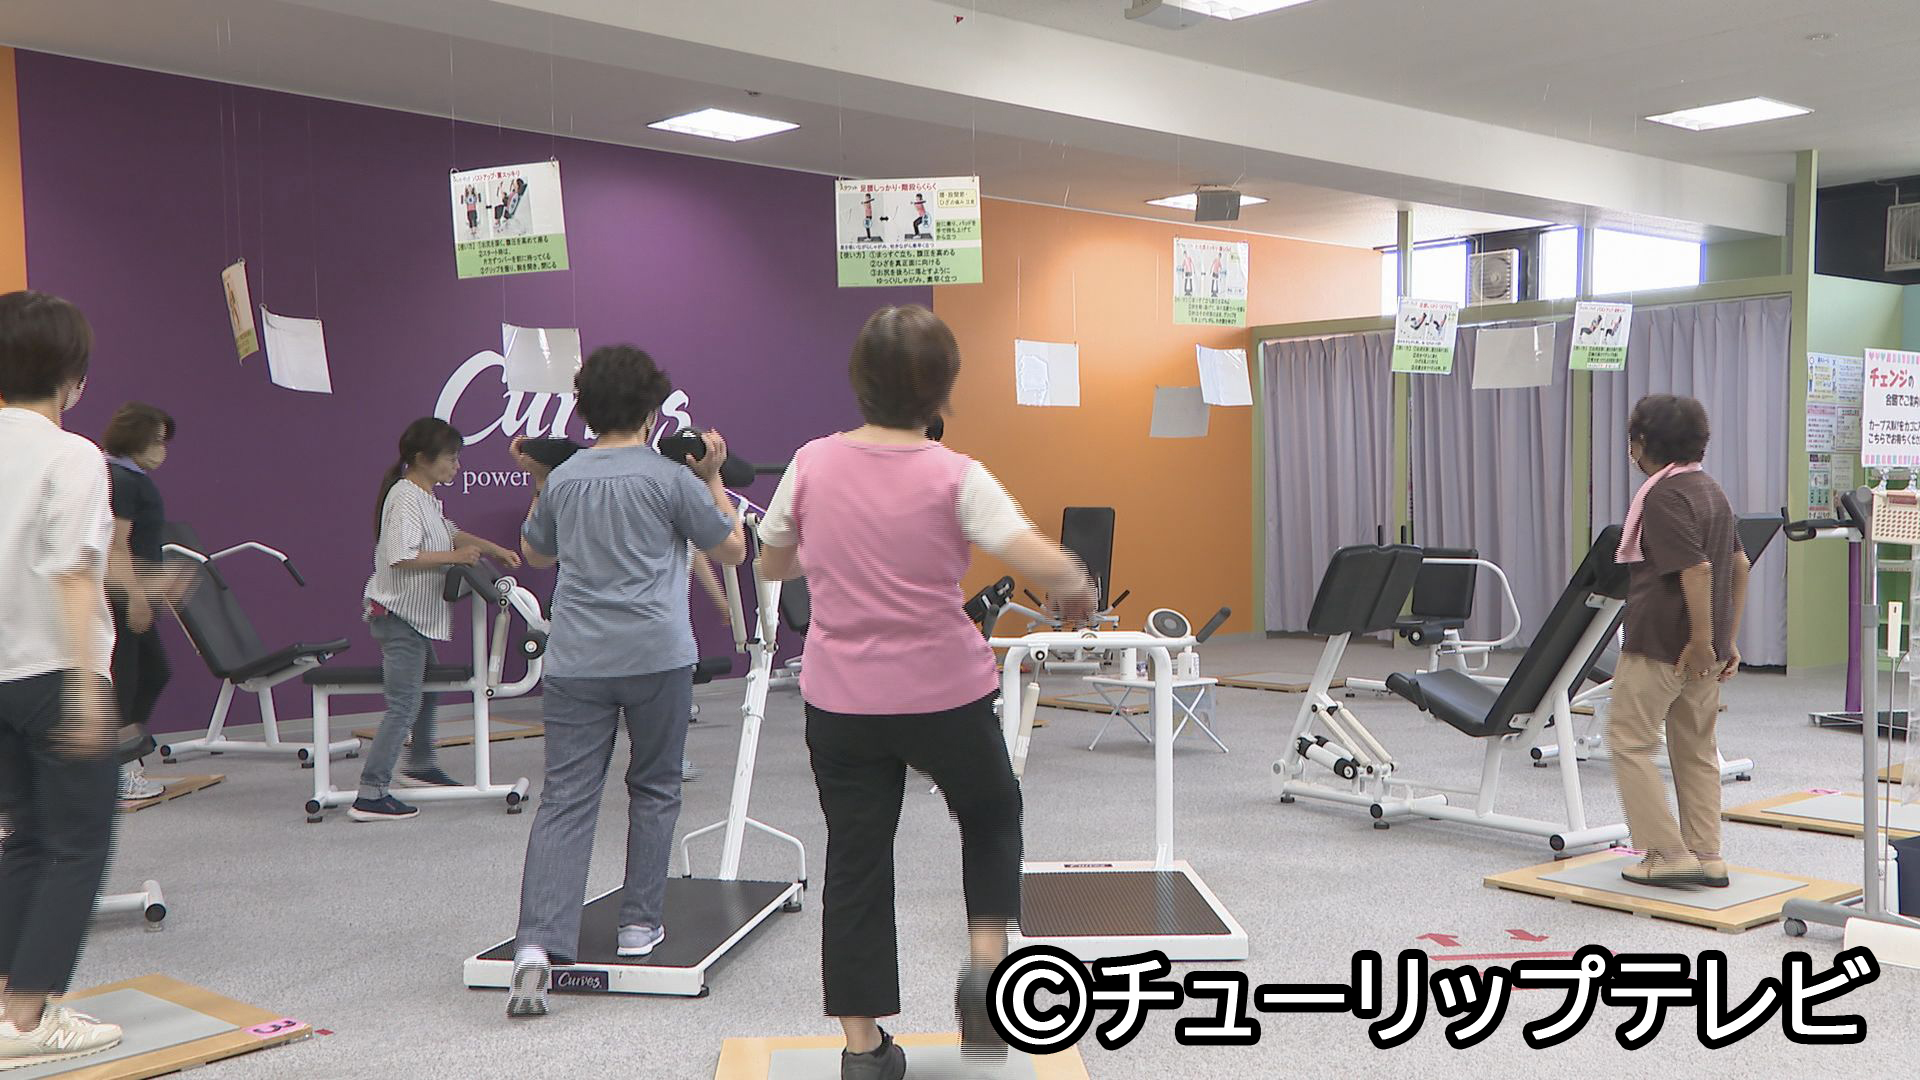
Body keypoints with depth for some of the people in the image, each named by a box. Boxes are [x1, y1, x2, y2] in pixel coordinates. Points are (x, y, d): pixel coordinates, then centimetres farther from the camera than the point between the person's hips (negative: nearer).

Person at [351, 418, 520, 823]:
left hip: (416, 614, 11)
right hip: (399, 615, -11)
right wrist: (455, 557, -24)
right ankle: (370, 796, -9)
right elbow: (402, 557, -31)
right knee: (404, 707, -10)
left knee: (426, 688, 25)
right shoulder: (405, 497, -19)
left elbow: (449, 533, 30)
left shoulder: (426, 497, 13)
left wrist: (492, 549, 20)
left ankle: (420, 766, 42)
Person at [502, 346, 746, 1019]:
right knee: (653, 791, 15)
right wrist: (712, 477, 12)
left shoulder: (561, 480, 8)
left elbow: (535, 554, 25)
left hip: (575, 662, 3)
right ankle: (640, 924, 20)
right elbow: (732, 551, 6)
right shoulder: (670, 478, -4)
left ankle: (539, 944, -13)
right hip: (656, 657, -2)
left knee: (565, 802, -1)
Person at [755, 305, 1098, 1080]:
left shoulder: (811, 466, -2)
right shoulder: (953, 477, -11)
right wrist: (1077, 591, 0)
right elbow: (1046, 564, -21)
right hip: (945, 695, -2)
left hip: (841, 702, 2)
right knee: (992, 815, 25)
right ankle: (987, 964, 8)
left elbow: (770, 566, 12)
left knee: (856, 864, 11)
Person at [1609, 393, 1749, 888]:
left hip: (1660, 644, -9)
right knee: (1696, 749, 14)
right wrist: (1728, 638, 18)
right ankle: (1707, 858, 17)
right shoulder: (1711, 489, 13)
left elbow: (1696, 569, -24)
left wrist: (1702, 640, -19)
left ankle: (1668, 852, 0)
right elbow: (1740, 565, 16)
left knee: (1630, 741, 2)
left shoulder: (1662, 497, -16)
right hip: (1708, 645, 9)